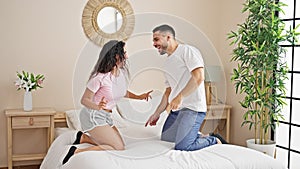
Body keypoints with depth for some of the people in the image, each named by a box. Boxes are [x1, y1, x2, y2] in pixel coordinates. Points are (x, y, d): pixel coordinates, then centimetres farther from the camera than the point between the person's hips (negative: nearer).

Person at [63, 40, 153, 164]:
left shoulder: (122, 73, -1)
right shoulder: (100, 77, -24)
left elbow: (123, 92, 19)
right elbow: (84, 100, -18)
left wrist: (139, 97, 6)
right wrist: (97, 106, -38)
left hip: (105, 116, 8)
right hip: (92, 116, -8)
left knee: (117, 143, 11)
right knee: (119, 148, -15)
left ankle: (83, 137, 17)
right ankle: (77, 152, -13)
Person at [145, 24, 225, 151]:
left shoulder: (187, 50, -5)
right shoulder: (168, 62, 20)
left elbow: (199, 77, -18)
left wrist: (180, 97, -22)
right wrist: (157, 113, 19)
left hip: (193, 108, -9)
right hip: (176, 110, 9)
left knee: (182, 146, -20)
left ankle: (213, 140, 7)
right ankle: (201, 136, 18)